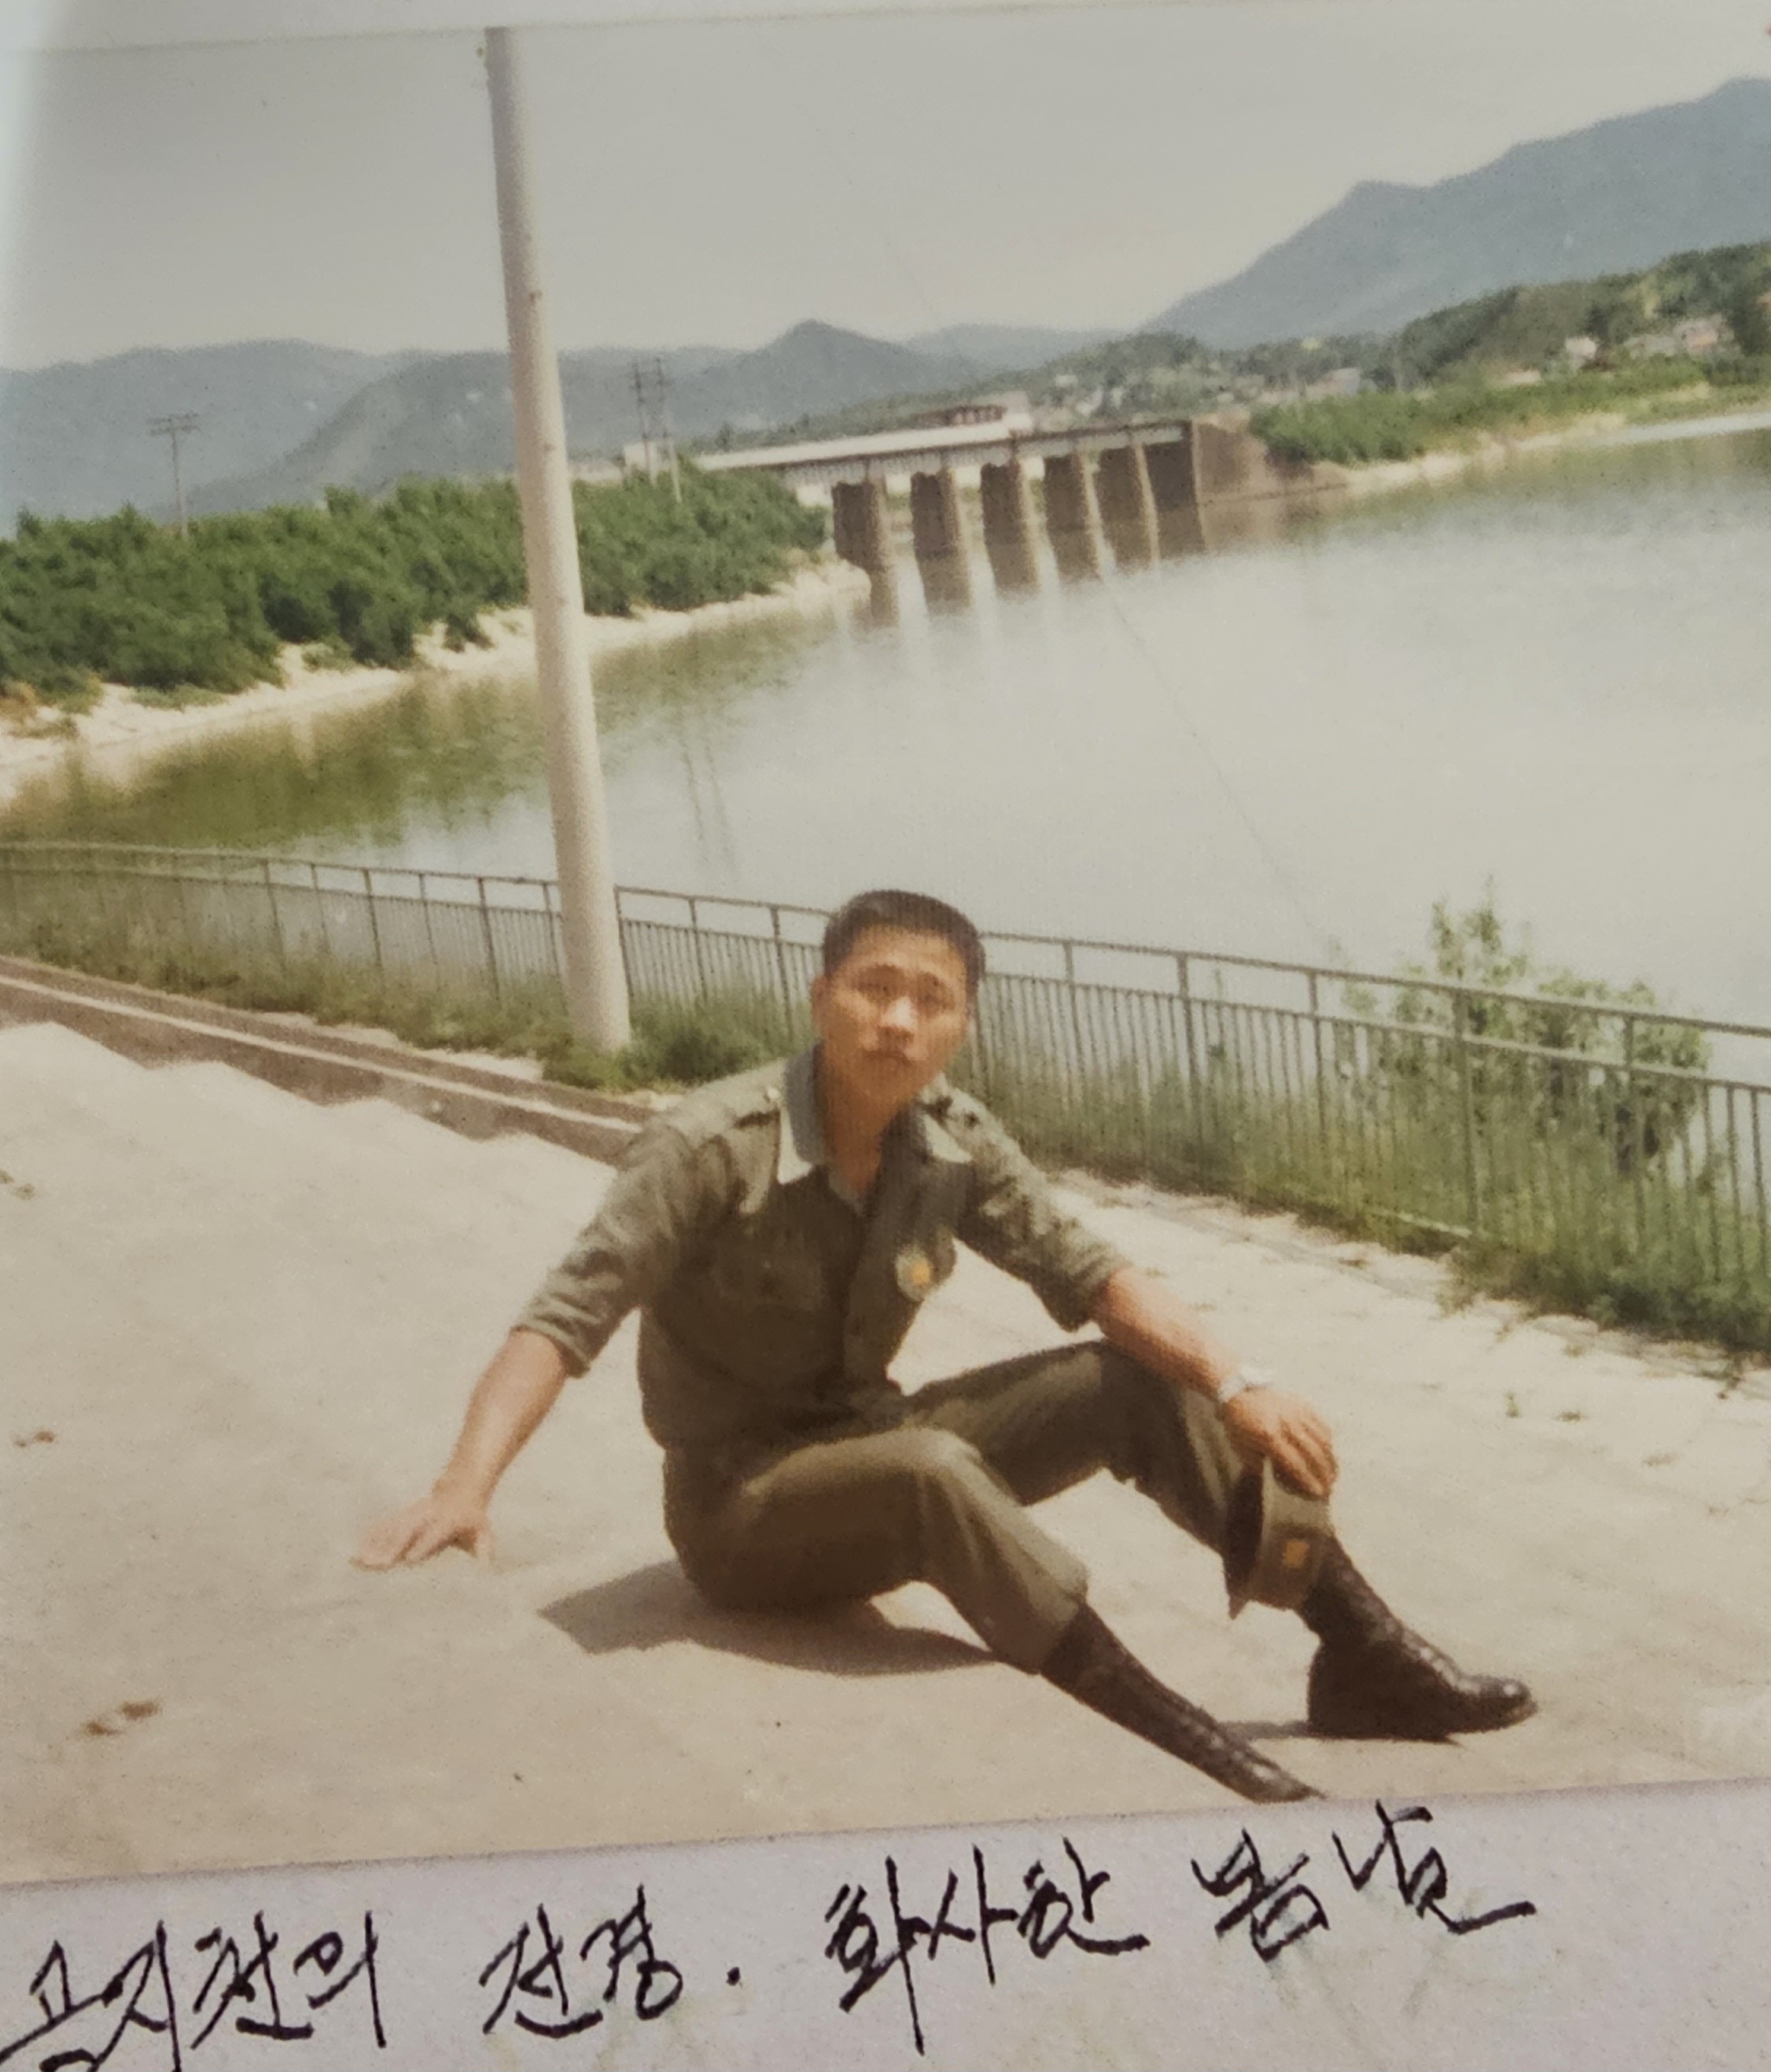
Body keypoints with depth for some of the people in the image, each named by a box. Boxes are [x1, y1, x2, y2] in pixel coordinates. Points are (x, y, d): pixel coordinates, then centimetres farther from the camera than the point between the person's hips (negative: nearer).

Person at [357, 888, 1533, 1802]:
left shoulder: (956, 1147, -7)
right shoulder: (714, 1149, -23)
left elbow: (1091, 1275, -4)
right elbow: (563, 1322, -27)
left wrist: (1235, 1387, -19)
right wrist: (466, 1488, -42)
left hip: (870, 1443, 6)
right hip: (740, 1506, -6)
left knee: (1142, 1381, -11)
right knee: (932, 1471, -38)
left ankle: (1364, 1655, -8)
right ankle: (1183, 1749, -35)